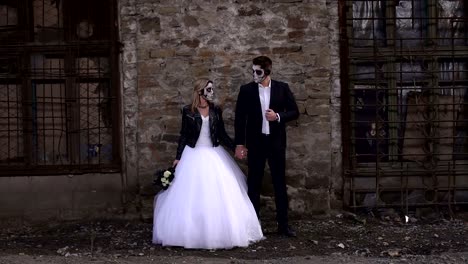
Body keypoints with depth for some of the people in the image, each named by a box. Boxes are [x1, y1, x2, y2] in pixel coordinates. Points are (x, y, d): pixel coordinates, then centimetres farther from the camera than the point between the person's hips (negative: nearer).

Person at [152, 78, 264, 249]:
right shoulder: (188, 111, -1)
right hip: (194, 155, -3)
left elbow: (222, 135, 9)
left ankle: (220, 233, 8)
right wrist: (178, 157, -3)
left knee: (218, 195, -1)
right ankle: (192, 234, 7)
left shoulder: (216, 110, 7)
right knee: (192, 196, -2)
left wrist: (236, 148, -3)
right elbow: (183, 136, 2)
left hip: (214, 155, 3)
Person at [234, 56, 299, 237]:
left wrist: (278, 117, -15)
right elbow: (239, 118, 2)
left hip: (276, 141, 0)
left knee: (280, 183, 5)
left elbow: (295, 112, 4)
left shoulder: (282, 88, 0)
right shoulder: (246, 90, 0)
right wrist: (239, 144, -2)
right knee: (253, 184, 5)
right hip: (255, 142, 0)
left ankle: (283, 224, 12)